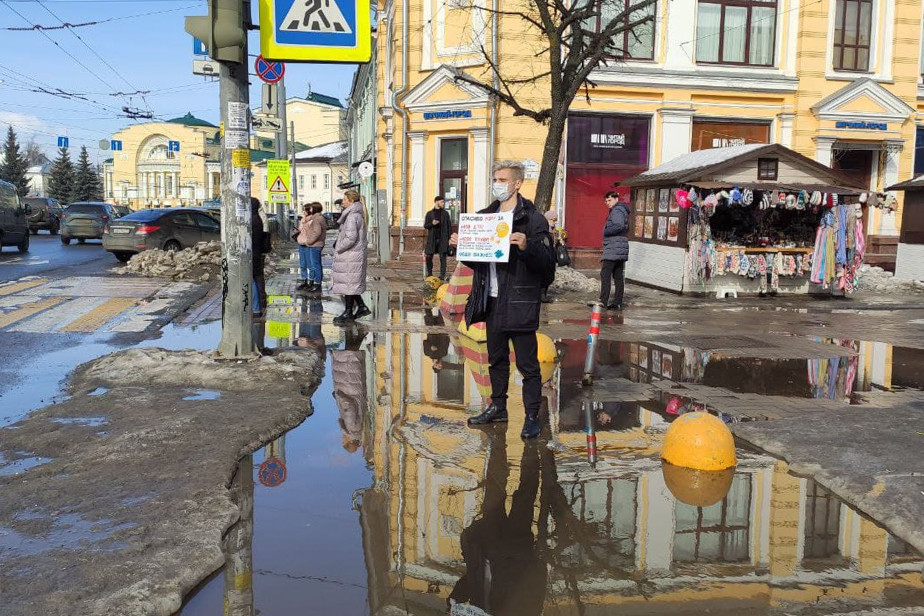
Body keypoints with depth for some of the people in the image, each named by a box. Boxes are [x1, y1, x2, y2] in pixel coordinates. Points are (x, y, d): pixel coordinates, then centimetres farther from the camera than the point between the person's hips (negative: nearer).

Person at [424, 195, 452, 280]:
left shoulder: (445, 213, 7)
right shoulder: (429, 213, 8)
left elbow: (449, 226, 5)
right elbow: (425, 226, 9)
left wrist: (450, 238, -3)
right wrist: (432, 224, -12)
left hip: (443, 238, -1)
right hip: (432, 239, 1)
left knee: (442, 257, -4)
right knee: (428, 256, 2)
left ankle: (442, 275, -1)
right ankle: (429, 273, 19)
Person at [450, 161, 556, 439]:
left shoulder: (533, 219, -9)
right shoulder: (485, 216, 13)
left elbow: (548, 264, -14)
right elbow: (476, 259, 20)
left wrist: (527, 247, -30)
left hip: (520, 303, -7)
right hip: (492, 301, 7)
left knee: (527, 363, 1)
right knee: (496, 359, 19)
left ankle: (532, 417, 11)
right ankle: (498, 406, 33)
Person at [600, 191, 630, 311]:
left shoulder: (617, 211, -10)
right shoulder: (622, 211, 21)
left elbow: (619, 226, -26)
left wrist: (606, 231, -14)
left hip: (613, 249, -10)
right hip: (620, 249, 10)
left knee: (605, 274, -11)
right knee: (618, 276, 8)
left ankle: (603, 301, -15)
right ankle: (618, 303, 9)